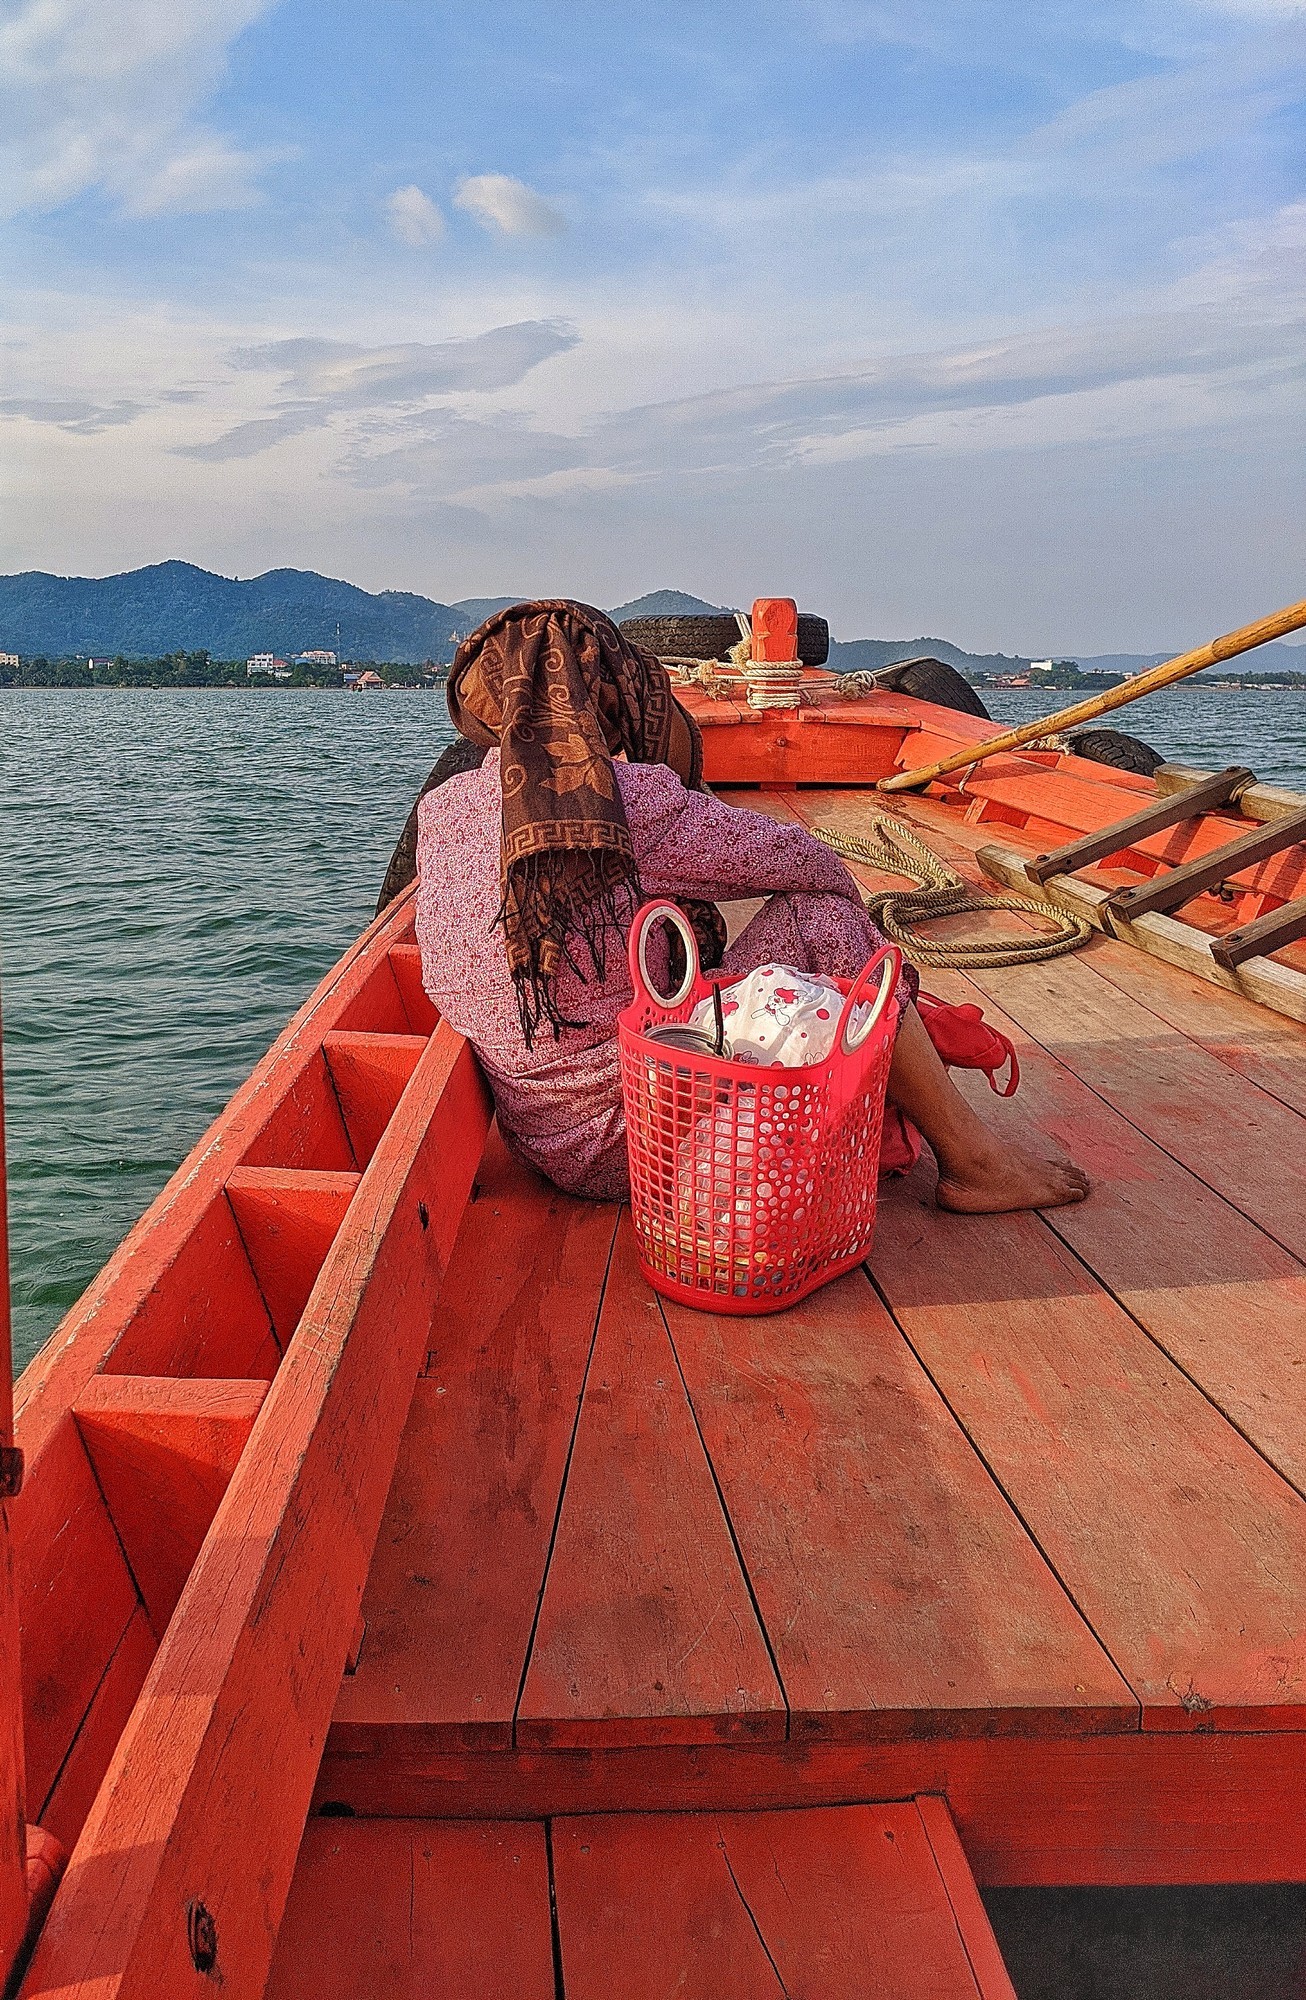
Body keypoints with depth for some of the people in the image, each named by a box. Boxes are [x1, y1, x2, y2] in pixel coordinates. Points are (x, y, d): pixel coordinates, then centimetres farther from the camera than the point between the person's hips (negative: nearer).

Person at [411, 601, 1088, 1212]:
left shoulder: (439, 812, -1)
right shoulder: (626, 800, -20)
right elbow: (805, 861, -7)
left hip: (542, 1142, 8)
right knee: (821, 913, -4)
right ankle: (969, 1158, 6)